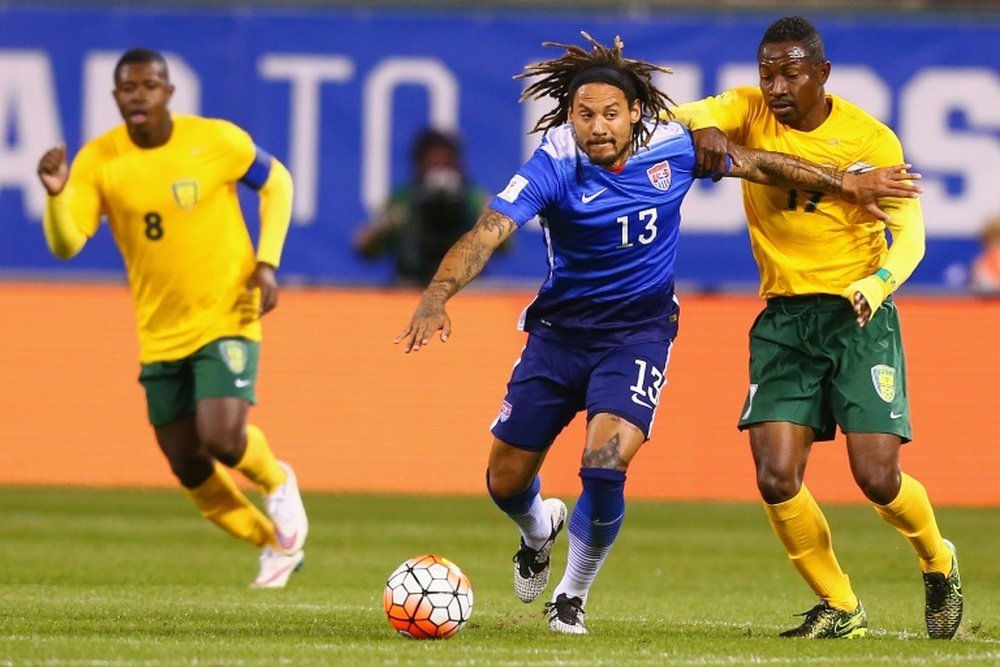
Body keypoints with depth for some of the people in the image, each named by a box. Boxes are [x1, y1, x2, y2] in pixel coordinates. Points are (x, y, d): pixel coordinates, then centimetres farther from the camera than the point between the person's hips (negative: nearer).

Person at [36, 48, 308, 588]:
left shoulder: (215, 140, -13)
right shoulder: (98, 161, -9)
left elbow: (276, 183, 4)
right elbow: (65, 245, -17)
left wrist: (266, 263, -7)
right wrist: (56, 195, -37)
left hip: (225, 318, -3)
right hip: (160, 334, 3)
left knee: (221, 439, -22)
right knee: (189, 469, 7)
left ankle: (276, 482, 14)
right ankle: (276, 544, 31)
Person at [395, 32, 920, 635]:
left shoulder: (672, 150, -12)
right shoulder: (553, 167, -20)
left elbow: (755, 164, 5)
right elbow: (487, 233, -31)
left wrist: (845, 182, 10)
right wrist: (438, 295, -48)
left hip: (638, 333, -1)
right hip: (559, 330, 1)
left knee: (604, 466, -22)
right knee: (506, 481, 7)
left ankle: (572, 595, 4)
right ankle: (539, 529, 47)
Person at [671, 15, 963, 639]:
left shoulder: (871, 139, -7)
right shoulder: (751, 112, 0)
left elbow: (908, 235, -8)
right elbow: (681, 117, -16)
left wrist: (873, 289, -28)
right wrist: (704, 128, -40)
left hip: (860, 317, -3)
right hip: (783, 317, 3)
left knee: (878, 477, -12)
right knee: (776, 480, -11)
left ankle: (939, 562, 21)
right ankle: (841, 608, 10)